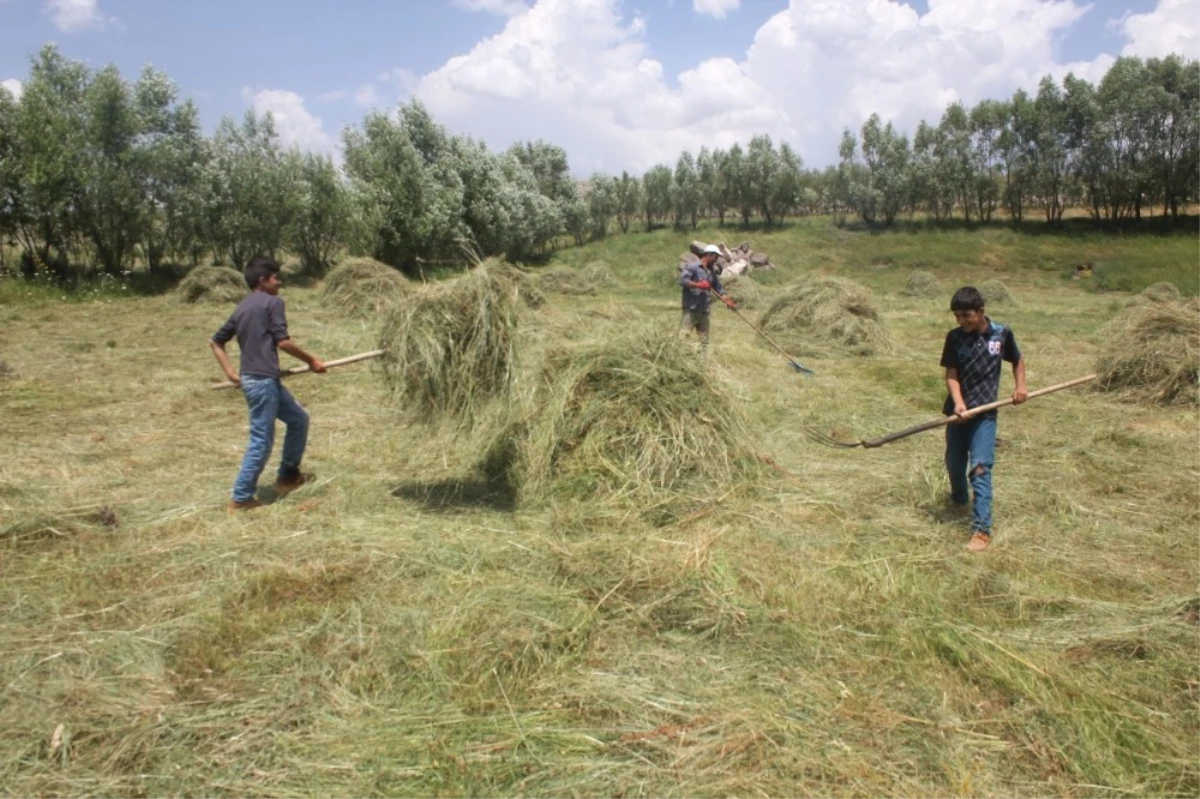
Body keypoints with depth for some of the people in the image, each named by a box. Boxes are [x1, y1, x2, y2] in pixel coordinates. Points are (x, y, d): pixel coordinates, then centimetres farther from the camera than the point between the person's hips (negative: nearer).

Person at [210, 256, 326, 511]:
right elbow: (283, 341, -14)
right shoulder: (272, 302, -7)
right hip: (263, 380, -9)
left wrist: (230, 372, 14)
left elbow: (215, 341, 19)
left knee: (298, 418, 21)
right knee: (262, 440, -2)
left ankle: (288, 475, 28)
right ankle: (241, 497, 4)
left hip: (253, 378, 9)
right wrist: (311, 361, -3)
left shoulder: (242, 307, 17)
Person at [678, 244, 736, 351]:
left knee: (704, 340, 8)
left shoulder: (712, 272, 16)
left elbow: (719, 289, 17)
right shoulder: (693, 266, -5)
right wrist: (698, 285, -20)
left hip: (704, 311, 7)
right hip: (690, 309, -7)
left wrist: (729, 302, 6)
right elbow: (682, 280, -17)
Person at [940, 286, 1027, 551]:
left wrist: (1020, 386, 0)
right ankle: (959, 500, 48)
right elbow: (951, 375, -7)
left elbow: (1017, 360, 14)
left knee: (980, 468, -11)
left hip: (985, 412, -2)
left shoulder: (1002, 333, -4)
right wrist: (958, 402, -23)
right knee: (954, 463, 17)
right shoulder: (954, 337, -5)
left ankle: (982, 529, -10)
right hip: (957, 410, 2)